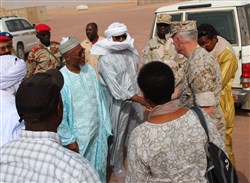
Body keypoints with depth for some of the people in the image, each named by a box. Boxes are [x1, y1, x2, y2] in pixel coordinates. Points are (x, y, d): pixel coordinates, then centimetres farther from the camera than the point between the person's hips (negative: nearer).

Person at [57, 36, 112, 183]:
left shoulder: (89, 69, -3)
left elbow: (100, 98, 4)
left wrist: (106, 125, 5)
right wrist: (69, 140, -11)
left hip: (98, 130, 5)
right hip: (78, 135, -5)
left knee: (100, 165, 20)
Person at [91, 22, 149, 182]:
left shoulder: (131, 51, 2)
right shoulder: (106, 59, -18)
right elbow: (115, 88, -23)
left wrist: (140, 97, 13)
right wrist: (142, 100, -26)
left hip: (136, 99, 6)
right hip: (119, 102, -5)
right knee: (119, 135, 8)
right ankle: (118, 169, 29)